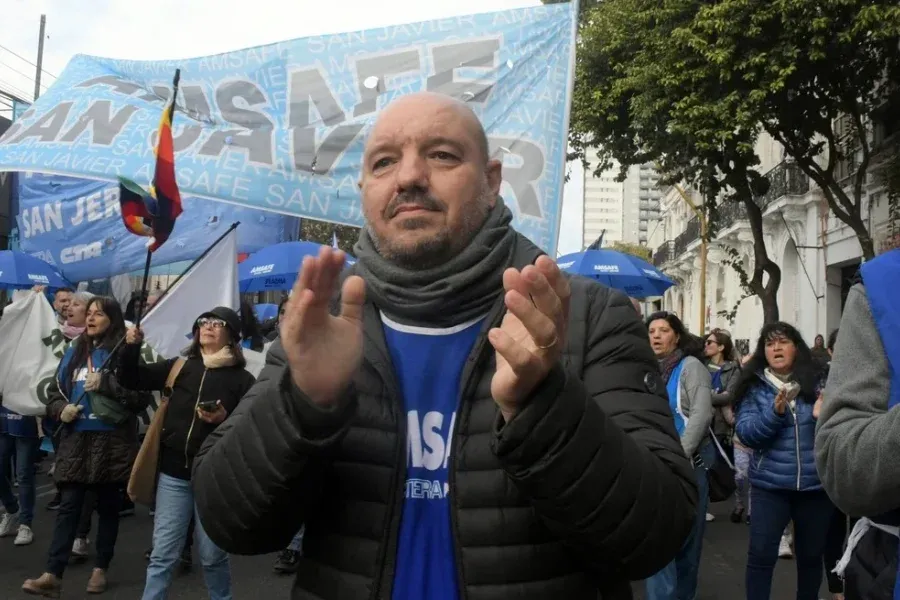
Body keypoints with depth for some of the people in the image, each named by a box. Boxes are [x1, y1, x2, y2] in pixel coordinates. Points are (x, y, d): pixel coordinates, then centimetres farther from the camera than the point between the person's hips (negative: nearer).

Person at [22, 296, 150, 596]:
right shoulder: (74, 352, 11)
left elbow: (142, 397, -13)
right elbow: (55, 391, 16)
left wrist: (106, 384, -21)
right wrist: (61, 409, -5)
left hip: (112, 441, -3)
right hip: (76, 440, 4)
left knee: (108, 506, 9)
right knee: (68, 506, 1)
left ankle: (100, 569, 21)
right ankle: (53, 575, 1)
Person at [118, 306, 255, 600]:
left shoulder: (241, 379, -2)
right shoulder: (180, 367, 7)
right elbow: (131, 380, 6)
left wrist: (225, 420, -22)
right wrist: (132, 346, -9)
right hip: (174, 472, 2)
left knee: (212, 555, 9)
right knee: (163, 553, 7)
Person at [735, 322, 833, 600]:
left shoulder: (817, 382, 2)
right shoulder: (754, 387, -1)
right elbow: (745, 433, -10)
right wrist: (775, 412, -25)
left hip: (815, 484, 2)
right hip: (769, 485, -2)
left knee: (811, 555, 16)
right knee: (761, 554, -3)